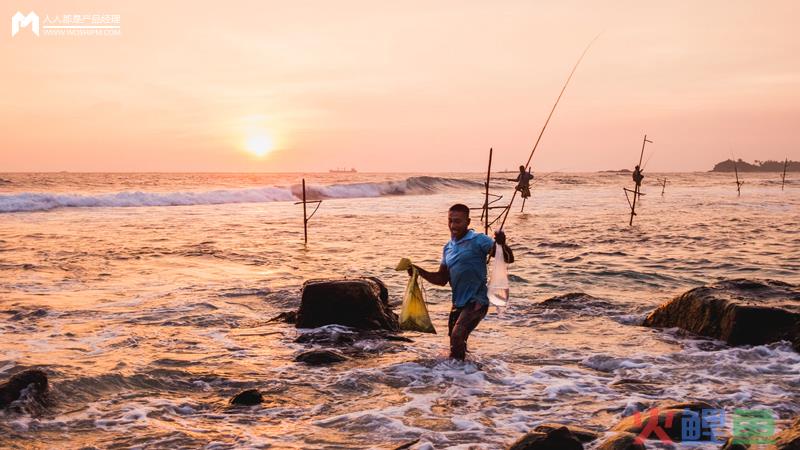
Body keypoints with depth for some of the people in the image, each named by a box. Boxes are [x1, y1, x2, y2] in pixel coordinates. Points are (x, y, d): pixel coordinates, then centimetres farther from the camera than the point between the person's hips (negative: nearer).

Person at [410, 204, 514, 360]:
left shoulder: (478, 240, -10)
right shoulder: (448, 248, 12)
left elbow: (509, 259, -16)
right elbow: (442, 279, 17)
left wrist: (502, 244, -38)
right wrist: (420, 272, 2)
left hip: (476, 302, -8)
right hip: (458, 303, 8)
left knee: (457, 337, -24)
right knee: (455, 340, 18)